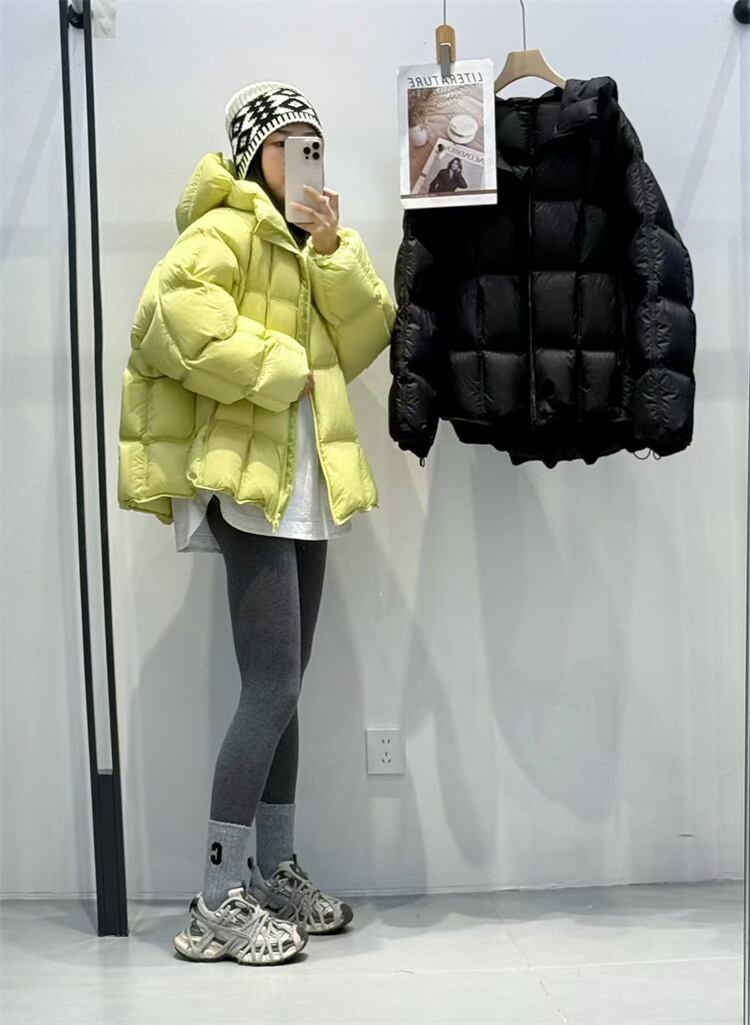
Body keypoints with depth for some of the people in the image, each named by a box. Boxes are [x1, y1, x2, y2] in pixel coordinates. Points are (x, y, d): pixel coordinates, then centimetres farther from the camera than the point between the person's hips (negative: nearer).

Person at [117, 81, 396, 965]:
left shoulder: (320, 238, 21)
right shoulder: (224, 233, -5)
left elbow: (369, 337, 8)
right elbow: (177, 319, -24)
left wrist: (333, 252, -6)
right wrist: (281, 370, -15)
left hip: (308, 486, 9)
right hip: (251, 481, -8)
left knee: (283, 688, 11)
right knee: (271, 689, -12)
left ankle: (275, 874, 20)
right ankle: (218, 901, -5)